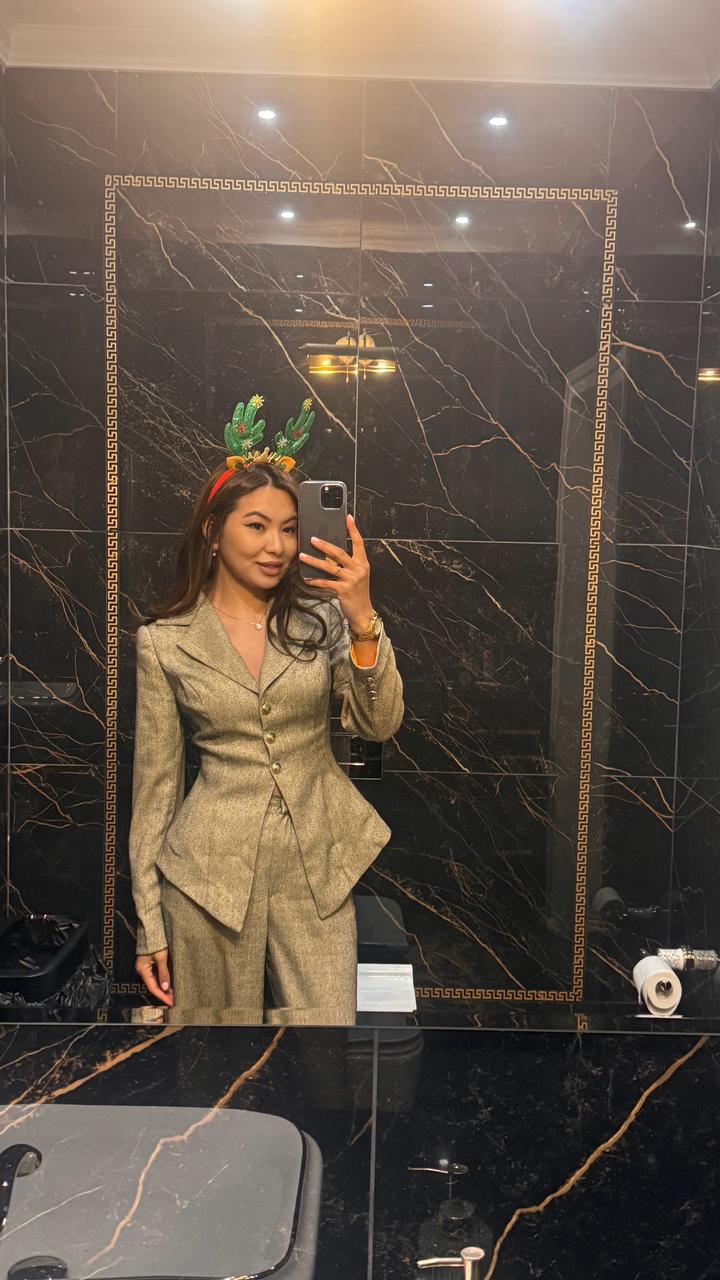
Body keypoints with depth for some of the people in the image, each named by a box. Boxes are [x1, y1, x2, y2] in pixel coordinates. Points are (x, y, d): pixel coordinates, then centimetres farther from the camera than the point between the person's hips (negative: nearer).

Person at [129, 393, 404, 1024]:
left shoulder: (321, 615, 0)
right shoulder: (164, 640, -3)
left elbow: (380, 725, -7)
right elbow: (155, 782, 1)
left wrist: (363, 620, -22)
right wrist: (149, 924, 3)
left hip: (318, 865, 1)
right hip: (211, 867, -1)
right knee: (221, 1019, 12)